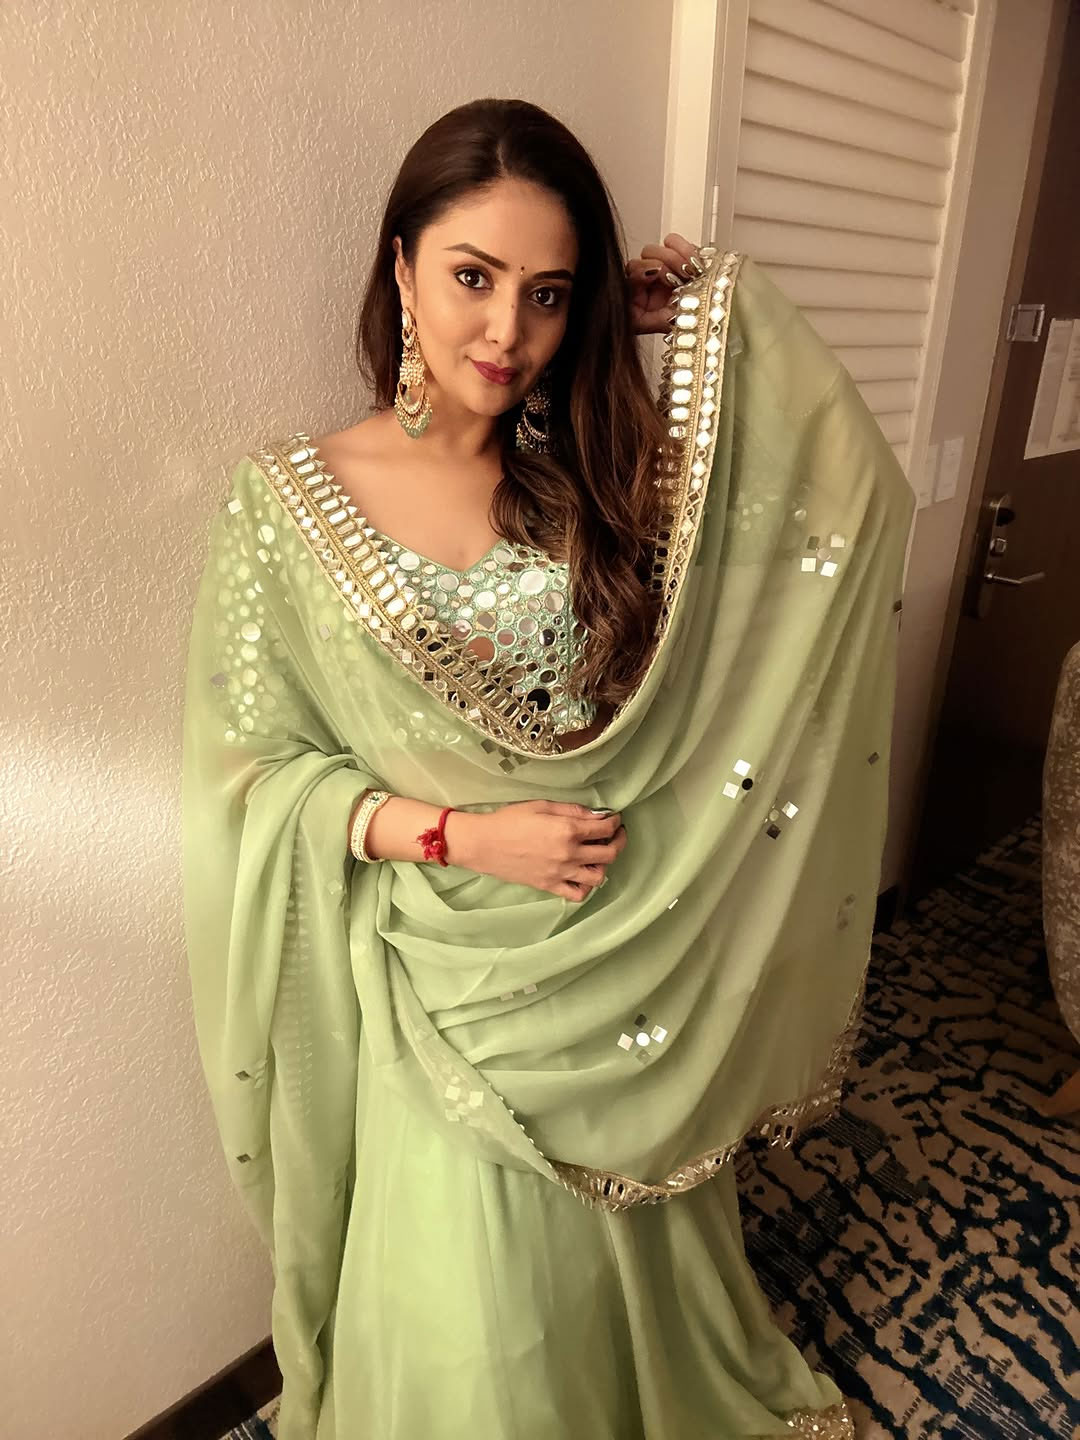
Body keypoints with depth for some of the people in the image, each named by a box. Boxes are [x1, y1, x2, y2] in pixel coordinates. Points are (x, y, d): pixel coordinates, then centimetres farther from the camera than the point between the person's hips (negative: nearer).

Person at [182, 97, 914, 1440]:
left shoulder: (603, 466, -5)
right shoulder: (290, 500, -11)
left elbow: (841, 485, -2)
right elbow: (252, 771, -9)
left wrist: (709, 301, -6)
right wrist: (457, 833, -20)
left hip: (631, 950, 3)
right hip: (446, 976, -2)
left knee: (635, 1245, 27)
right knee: (478, 1309, 17)